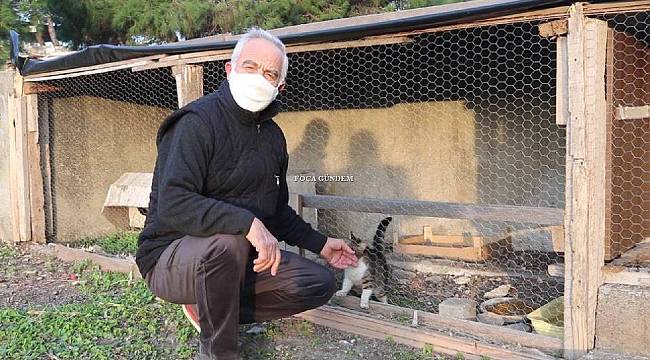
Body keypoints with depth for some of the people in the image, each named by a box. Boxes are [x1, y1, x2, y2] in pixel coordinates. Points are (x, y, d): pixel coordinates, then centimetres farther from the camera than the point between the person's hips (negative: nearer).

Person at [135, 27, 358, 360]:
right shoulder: (198, 122, -18)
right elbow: (173, 204, -31)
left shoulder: (273, 136, 7)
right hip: (171, 257, -7)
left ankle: (208, 309, 4)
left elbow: (277, 211, 19)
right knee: (228, 242, -39)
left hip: (244, 256, 8)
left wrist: (320, 244, 16)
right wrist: (246, 222, -41)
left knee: (320, 283, -1)